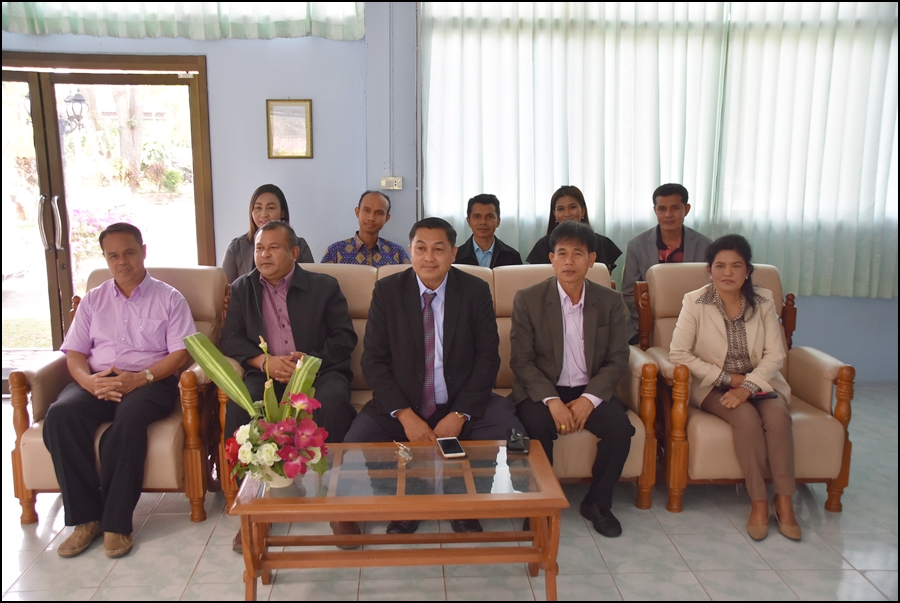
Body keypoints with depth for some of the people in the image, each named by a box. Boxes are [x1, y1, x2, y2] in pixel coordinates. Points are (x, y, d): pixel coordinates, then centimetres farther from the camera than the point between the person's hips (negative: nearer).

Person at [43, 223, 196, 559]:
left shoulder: (169, 298, 9)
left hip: (150, 382, -3)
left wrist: (140, 378, -17)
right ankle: (86, 517, -21)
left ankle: (116, 521, -26)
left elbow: (181, 353, -1)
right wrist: (89, 381, -12)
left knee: (129, 418, -37)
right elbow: (74, 353, 12)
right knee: (60, 415, -29)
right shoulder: (92, 300, 19)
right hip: (97, 382, 4)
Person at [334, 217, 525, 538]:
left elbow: (487, 358, -3)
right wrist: (405, 415, -17)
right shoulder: (387, 290, -2)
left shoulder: (476, 291, -2)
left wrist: (460, 414, -16)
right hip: (400, 406, 0)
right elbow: (373, 361, -5)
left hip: (464, 404, 0)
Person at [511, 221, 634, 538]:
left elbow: (617, 360, 0)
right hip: (541, 390, -2)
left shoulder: (611, 302, 1)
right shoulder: (527, 300, -5)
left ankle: (598, 503, 2)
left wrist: (589, 398, -17)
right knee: (537, 428, -32)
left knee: (620, 428, -24)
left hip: (590, 391, 2)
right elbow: (521, 360, -7)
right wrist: (551, 400, -22)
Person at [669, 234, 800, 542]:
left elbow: (775, 355, -3)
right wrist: (728, 378, -14)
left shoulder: (763, 301, 2)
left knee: (777, 414, -29)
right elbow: (678, 353, -11)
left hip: (759, 382, 2)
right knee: (747, 417, -31)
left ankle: (784, 500, -21)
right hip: (714, 386, -2)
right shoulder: (695, 302, -5)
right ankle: (758, 502, -21)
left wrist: (747, 386, -20)